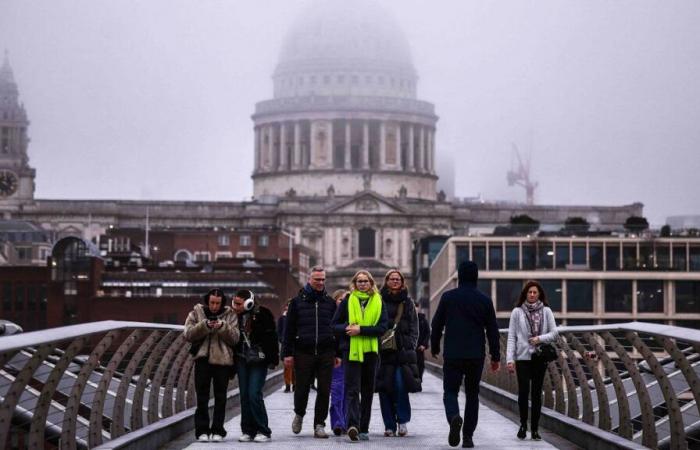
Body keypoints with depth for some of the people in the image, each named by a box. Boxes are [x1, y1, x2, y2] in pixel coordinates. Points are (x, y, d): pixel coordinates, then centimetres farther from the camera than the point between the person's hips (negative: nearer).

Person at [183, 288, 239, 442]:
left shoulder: (230, 315, 5)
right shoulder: (196, 313, 5)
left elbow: (235, 338, -2)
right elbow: (188, 334, -6)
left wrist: (223, 327, -18)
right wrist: (205, 325, -19)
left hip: (223, 360, 0)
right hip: (202, 359, 0)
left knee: (220, 397, 4)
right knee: (202, 397, 1)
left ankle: (218, 430, 11)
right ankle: (202, 430, 5)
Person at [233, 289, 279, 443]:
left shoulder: (262, 314, -9)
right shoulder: (237, 317, 7)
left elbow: (271, 338, -9)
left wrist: (272, 359, -14)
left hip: (258, 361, -6)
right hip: (242, 360, 6)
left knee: (254, 394, -12)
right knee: (244, 396, 4)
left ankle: (263, 431, -3)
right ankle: (248, 431, 10)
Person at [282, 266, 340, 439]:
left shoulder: (330, 302, 12)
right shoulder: (297, 301, 6)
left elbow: (337, 328, 15)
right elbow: (289, 329, 5)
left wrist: (337, 353, 8)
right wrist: (287, 353, -2)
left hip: (326, 353, 2)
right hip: (303, 352, -2)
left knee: (324, 391, 0)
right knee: (302, 388, 1)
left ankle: (319, 425, 8)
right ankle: (299, 414, 28)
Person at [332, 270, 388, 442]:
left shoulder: (378, 302, 7)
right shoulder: (347, 302, 6)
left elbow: (382, 327, -4)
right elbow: (335, 325, 7)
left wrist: (361, 330, -15)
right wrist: (346, 329, -14)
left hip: (371, 350, 2)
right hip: (351, 350, -2)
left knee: (367, 391, 7)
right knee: (352, 389, -12)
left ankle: (363, 429, 14)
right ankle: (353, 425, -25)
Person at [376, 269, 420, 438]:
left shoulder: (408, 302, 13)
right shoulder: (379, 301, 7)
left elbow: (414, 327, 14)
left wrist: (411, 344, 1)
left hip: (403, 350, 0)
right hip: (383, 350, 0)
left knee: (401, 385, -13)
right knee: (385, 388, -2)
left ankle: (402, 421, -2)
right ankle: (389, 425, 5)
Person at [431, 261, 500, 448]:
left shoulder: (448, 297, -1)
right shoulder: (484, 300, 2)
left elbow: (437, 325, 4)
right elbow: (492, 330, 4)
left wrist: (434, 347, 17)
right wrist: (495, 356, 9)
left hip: (452, 355, -1)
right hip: (476, 355, 1)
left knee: (450, 391, 4)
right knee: (472, 394, 11)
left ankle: (454, 417, -28)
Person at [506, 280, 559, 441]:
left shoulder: (546, 311, 4)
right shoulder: (517, 312, 1)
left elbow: (554, 332, 4)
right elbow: (511, 337, -1)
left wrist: (540, 338, -14)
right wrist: (510, 359, -7)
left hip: (540, 357, 1)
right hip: (523, 357, -1)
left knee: (537, 393, 4)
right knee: (523, 391, -7)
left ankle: (534, 428, 11)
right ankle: (523, 424, 14)